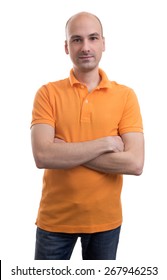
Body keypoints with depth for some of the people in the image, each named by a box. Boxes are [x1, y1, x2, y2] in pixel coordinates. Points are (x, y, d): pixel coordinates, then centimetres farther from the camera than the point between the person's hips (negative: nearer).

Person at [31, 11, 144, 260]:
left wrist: (66, 152, -16)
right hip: (55, 218, 0)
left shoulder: (126, 96, -5)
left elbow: (135, 163, -14)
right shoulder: (47, 93, -6)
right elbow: (42, 156, -19)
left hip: (105, 219, 1)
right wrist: (106, 143, -17)